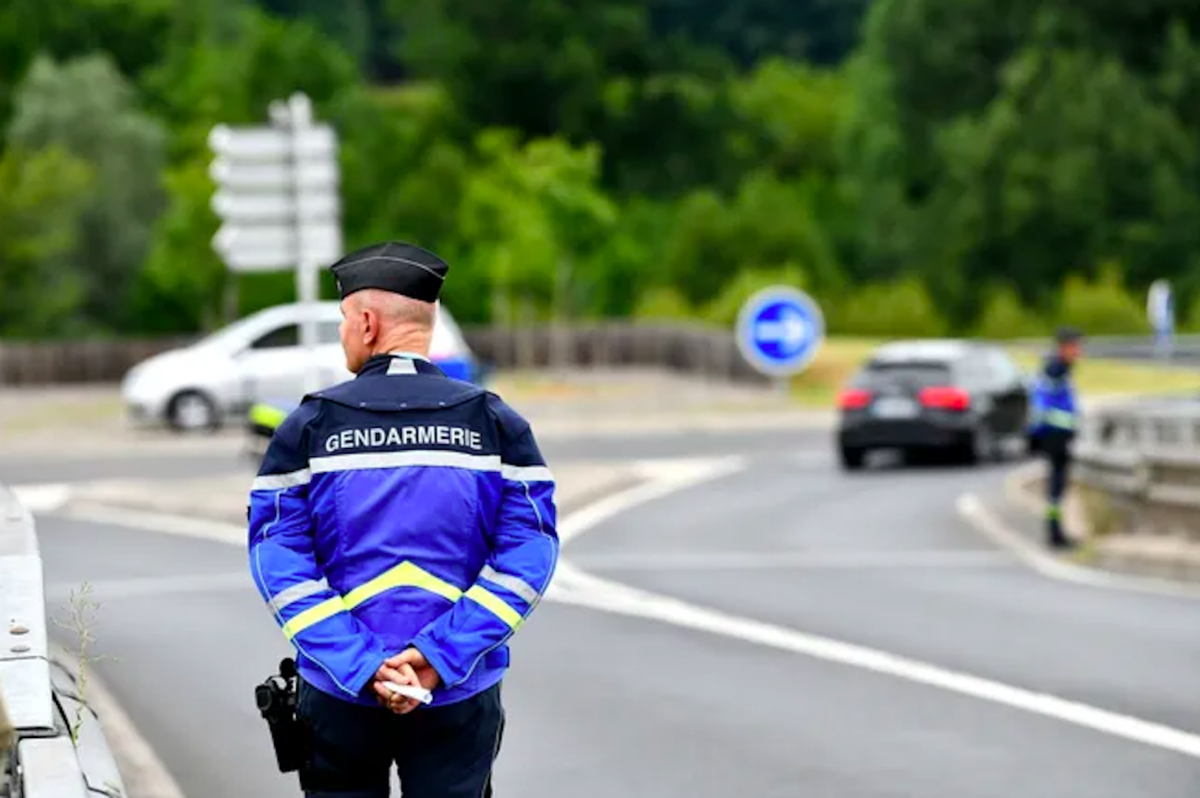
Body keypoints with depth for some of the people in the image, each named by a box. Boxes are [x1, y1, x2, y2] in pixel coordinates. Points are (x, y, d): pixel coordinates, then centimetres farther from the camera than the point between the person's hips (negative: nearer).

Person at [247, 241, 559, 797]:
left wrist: (358, 667, -14)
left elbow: (278, 561, -9)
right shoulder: (495, 423, 1)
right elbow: (527, 556, -8)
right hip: (461, 699, 1)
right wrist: (441, 657, -13)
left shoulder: (309, 426, -1)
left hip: (339, 693, 0)